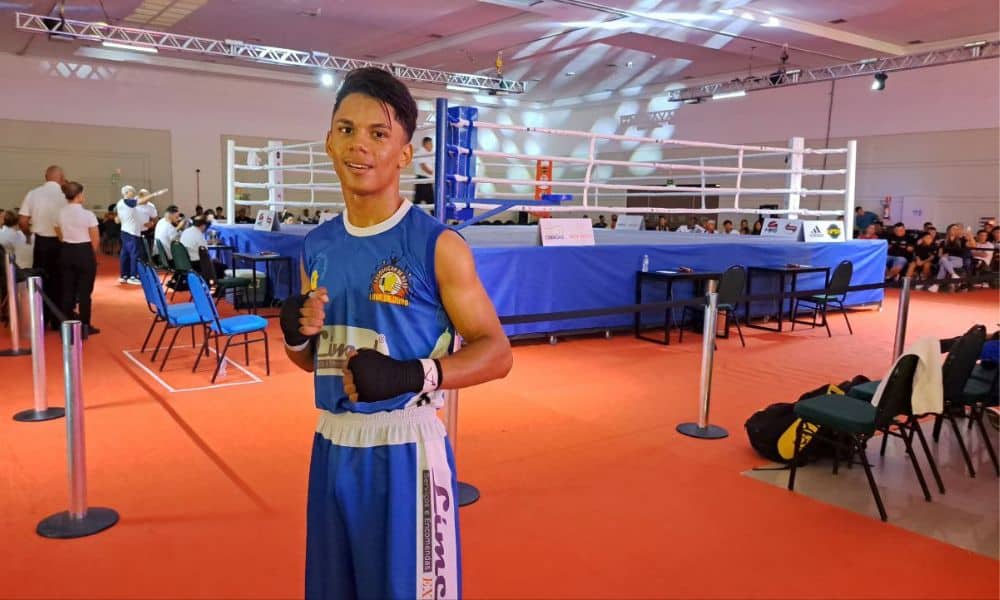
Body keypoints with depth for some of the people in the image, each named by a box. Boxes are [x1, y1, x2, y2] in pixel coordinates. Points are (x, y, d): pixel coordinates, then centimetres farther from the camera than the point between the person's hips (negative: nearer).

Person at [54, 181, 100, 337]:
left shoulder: (60, 213, 2)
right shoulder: (88, 214, -14)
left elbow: (60, 236, 8)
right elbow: (95, 239, -10)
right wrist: (92, 254, 8)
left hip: (66, 252, 5)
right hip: (84, 252, -5)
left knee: (67, 290, 13)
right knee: (84, 291, 2)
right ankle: (84, 327, 7)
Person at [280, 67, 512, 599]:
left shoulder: (437, 245, -12)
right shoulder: (317, 246, 6)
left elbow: (496, 352, -12)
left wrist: (411, 375, -26)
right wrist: (296, 335, -6)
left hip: (403, 446, -6)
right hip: (333, 444, 6)